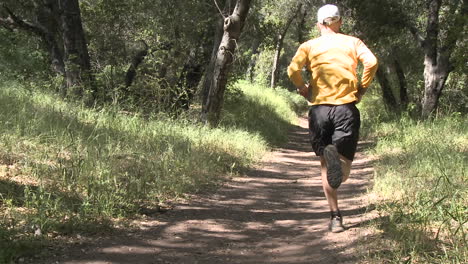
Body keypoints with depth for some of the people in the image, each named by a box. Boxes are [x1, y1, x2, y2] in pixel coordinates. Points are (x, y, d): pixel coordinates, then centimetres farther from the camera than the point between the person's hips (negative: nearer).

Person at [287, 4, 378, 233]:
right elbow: (371, 62, -6)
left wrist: (304, 90, 8)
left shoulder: (309, 46, 11)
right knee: (342, 174, 2)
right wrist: (362, 88, 5)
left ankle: (335, 217, 0)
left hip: (319, 108, 1)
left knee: (326, 167, 12)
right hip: (346, 108, -1)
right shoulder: (352, 42, 12)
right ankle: (336, 154, -32)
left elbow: (293, 70, -6)